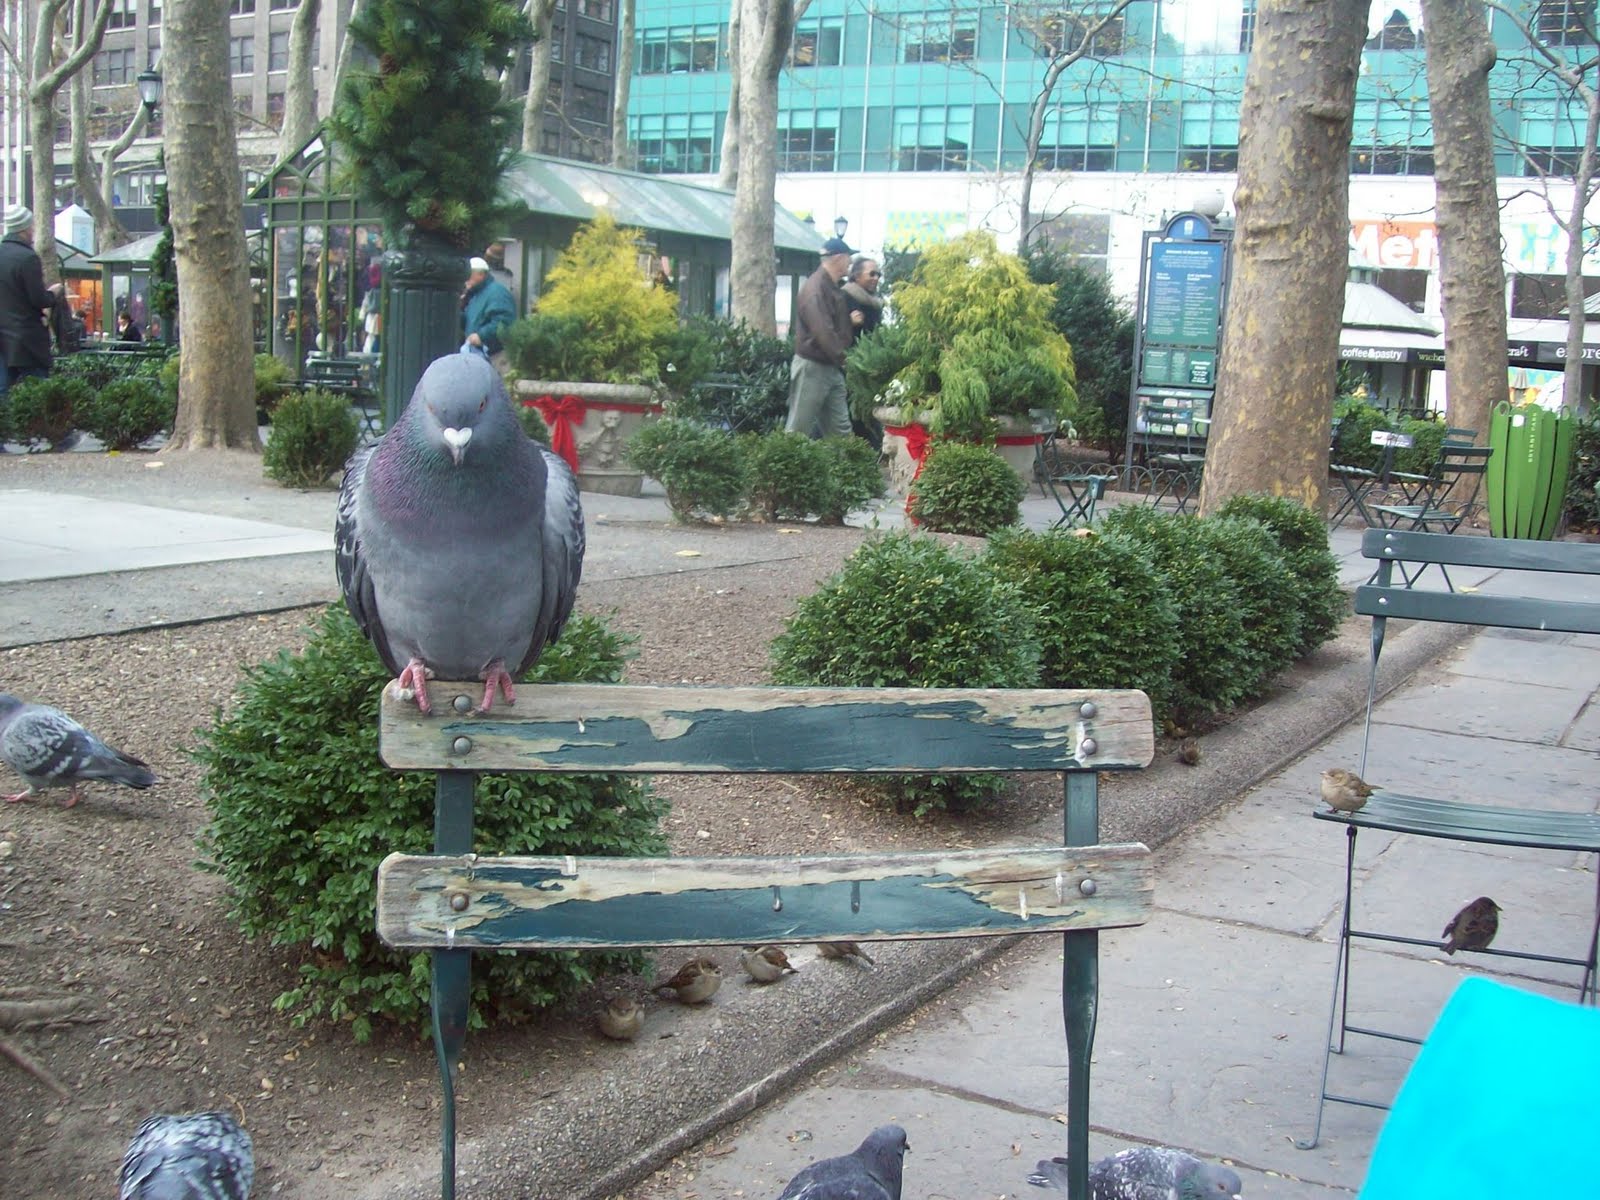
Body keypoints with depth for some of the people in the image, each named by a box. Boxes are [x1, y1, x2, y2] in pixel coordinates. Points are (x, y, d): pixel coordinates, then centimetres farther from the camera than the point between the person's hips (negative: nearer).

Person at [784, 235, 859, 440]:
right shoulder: (815, 288, -17)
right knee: (798, 430, -3)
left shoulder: (833, 288, 14)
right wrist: (843, 358, -17)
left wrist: (851, 322, 5)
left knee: (841, 430, 8)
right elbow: (822, 332, -25)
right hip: (812, 367, -10)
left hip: (832, 368, 10)